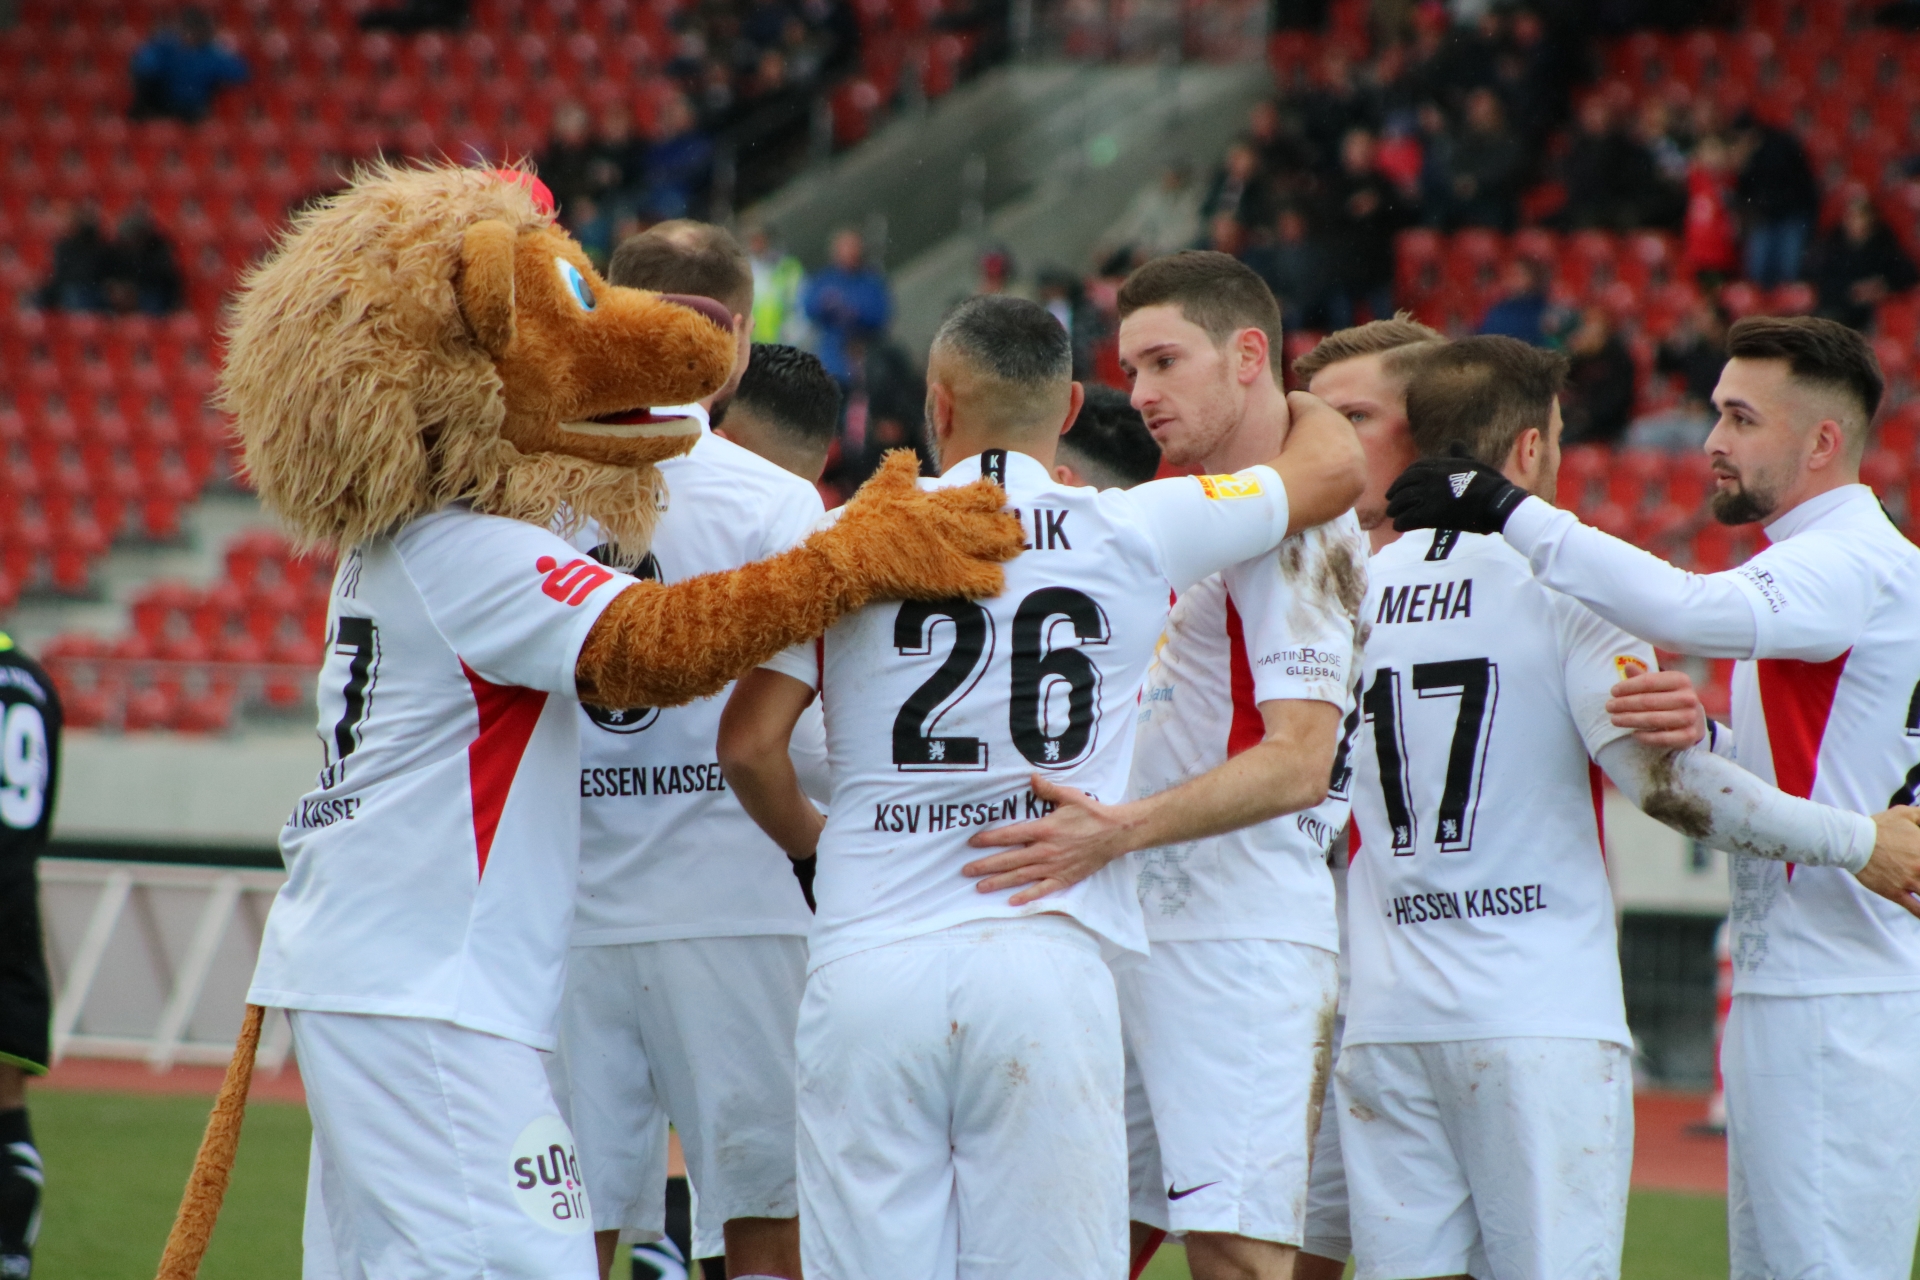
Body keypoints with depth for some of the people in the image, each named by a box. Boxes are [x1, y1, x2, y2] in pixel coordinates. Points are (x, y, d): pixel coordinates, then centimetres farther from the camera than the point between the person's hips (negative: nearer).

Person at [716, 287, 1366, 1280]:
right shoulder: (1134, 534, 5)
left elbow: (748, 742, 2)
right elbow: (1333, 466, 20)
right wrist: (1269, 391, 42)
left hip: (867, 965, 0)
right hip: (1049, 965, 0)